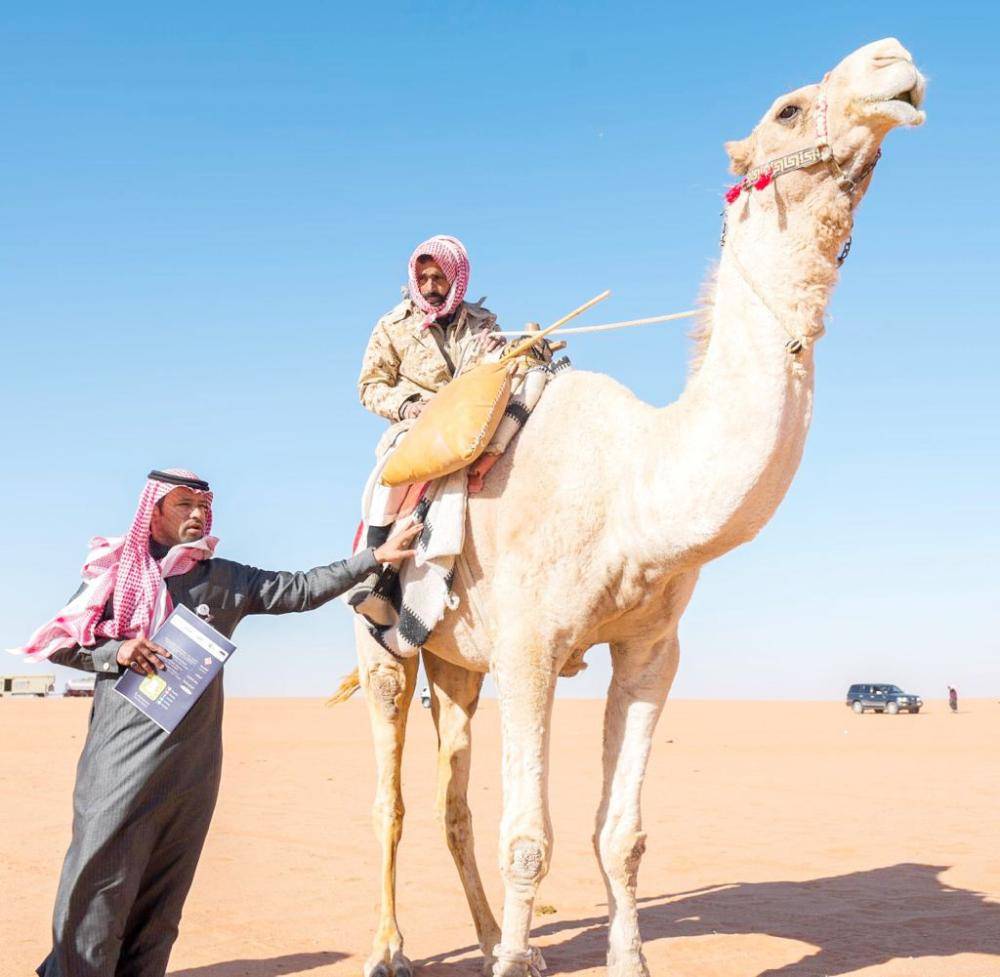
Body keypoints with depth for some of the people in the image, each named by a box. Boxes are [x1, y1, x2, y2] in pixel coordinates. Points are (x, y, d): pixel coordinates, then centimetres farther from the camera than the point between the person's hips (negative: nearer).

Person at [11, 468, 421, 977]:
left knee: (164, 888, 6)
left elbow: (303, 589, 7)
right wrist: (116, 652, -11)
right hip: (121, 756, -3)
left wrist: (376, 557, 1)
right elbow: (61, 642, 7)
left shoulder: (227, 580, 10)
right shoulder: (116, 569, 5)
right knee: (101, 879, -5)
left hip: (192, 759, 3)